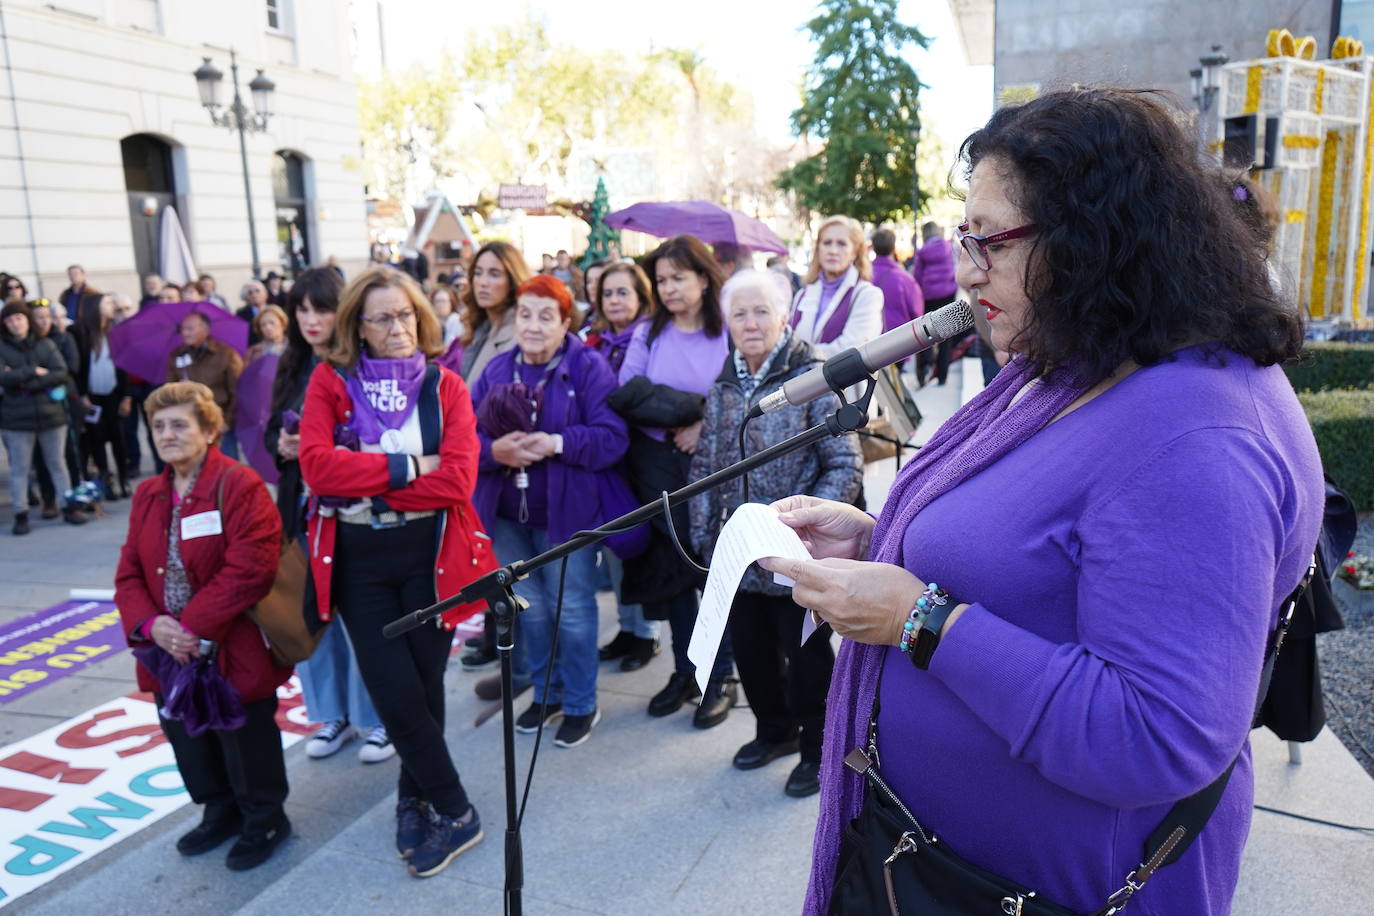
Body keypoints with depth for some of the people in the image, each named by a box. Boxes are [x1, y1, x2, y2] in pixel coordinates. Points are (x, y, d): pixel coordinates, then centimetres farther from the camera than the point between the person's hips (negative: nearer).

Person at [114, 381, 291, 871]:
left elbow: (248, 570, -23)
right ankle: (221, 812, 42)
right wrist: (150, 624, -13)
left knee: (245, 740, 7)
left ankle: (264, 820, 29)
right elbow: (129, 573, 6)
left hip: (234, 651, -7)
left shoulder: (240, 486, -16)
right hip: (171, 652, 7)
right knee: (187, 739, 20)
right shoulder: (148, 495, 8)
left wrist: (196, 627, -24)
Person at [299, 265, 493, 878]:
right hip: (356, 559, 0)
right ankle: (456, 813, 18)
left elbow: (457, 478, -13)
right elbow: (317, 466, -14)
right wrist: (404, 467, -15)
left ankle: (416, 798, 32)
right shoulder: (330, 382, 1)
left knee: (424, 684, 8)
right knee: (397, 693, -1)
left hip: (430, 553, 0)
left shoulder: (445, 385, 1)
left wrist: (364, 481, -13)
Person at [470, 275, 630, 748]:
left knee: (571, 609, 4)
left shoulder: (589, 367, -9)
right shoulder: (496, 370, 5)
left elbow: (613, 437, -17)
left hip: (566, 511, -5)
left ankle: (581, 704, 21)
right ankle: (545, 693, 34)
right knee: (529, 606, 16)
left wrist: (556, 443, -27)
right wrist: (495, 450, -22)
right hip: (508, 513, 5)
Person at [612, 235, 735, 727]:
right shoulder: (648, 334, 5)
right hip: (660, 467, 3)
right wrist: (690, 411, -17)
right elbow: (626, 394, -7)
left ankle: (721, 677, 20)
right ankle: (684, 671, 28)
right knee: (673, 566, 12)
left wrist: (707, 426, -22)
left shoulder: (730, 333, -4)